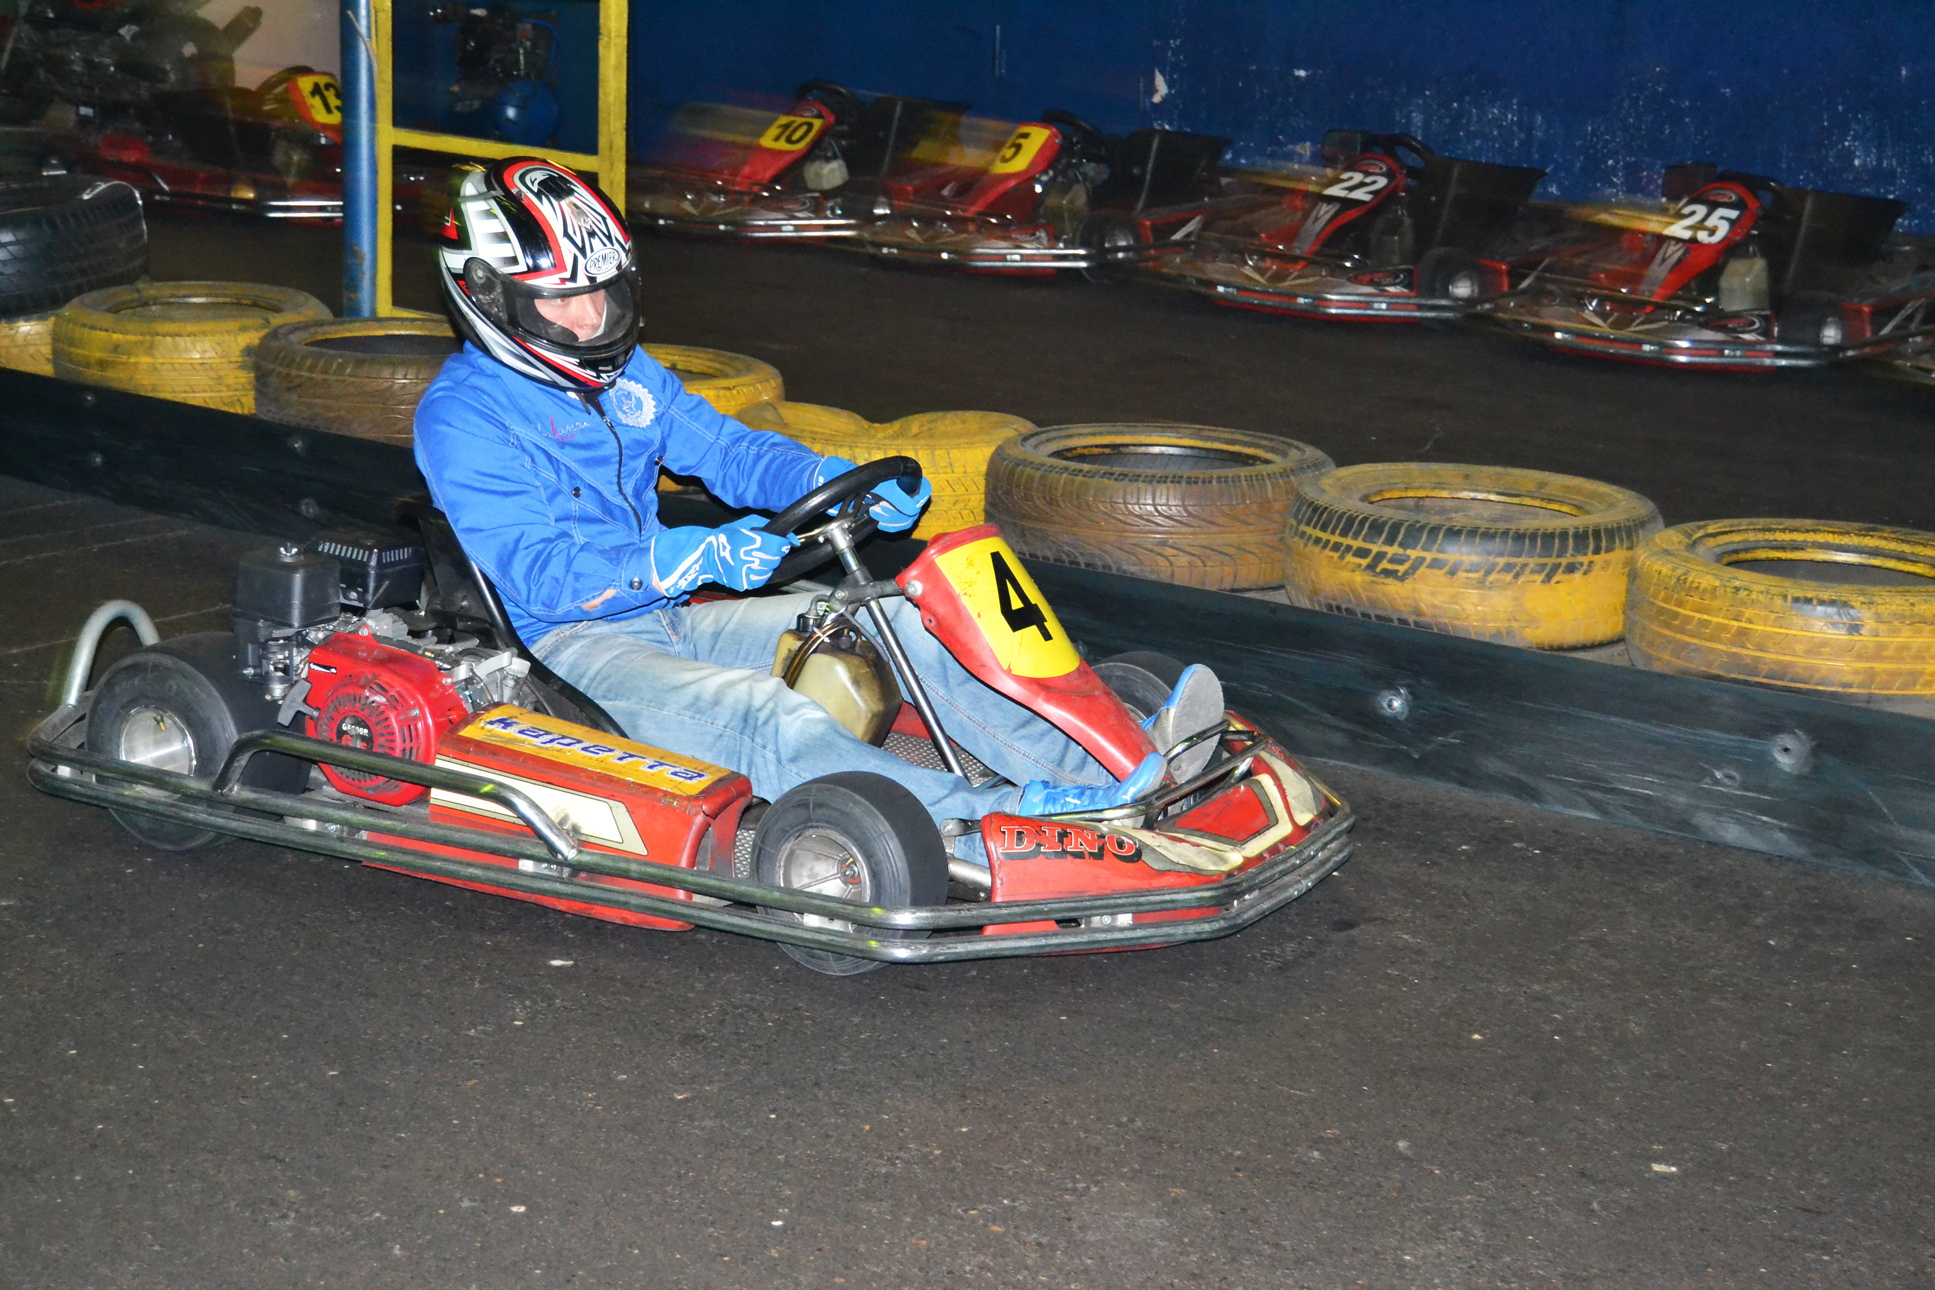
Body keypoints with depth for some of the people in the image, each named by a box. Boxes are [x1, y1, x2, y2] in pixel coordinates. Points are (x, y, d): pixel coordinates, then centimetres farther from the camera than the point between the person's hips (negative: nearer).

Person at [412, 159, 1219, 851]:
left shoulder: (621, 371, 12)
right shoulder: (459, 418, -12)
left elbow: (727, 452, 13)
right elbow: (538, 574, -22)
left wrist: (846, 486, -6)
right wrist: (693, 558, -32)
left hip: (668, 617, 8)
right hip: (576, 645, -7)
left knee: (891, 619, -8)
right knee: (774, 721, -33)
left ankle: (1099, 768, -19)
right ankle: (1000, 823, -50)